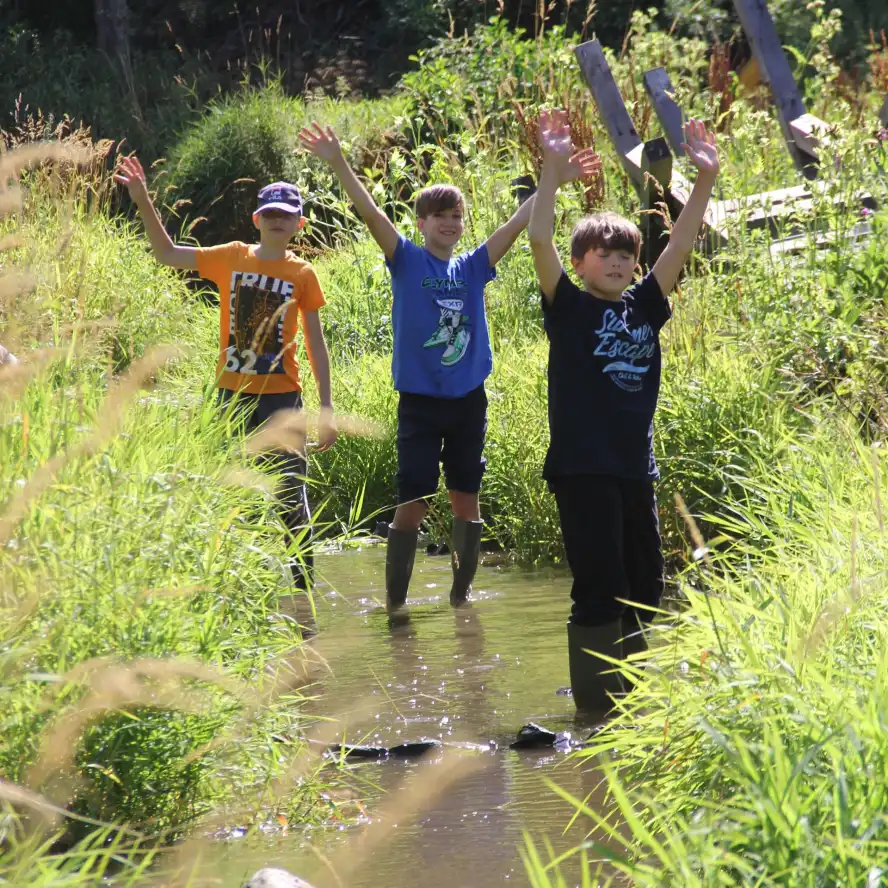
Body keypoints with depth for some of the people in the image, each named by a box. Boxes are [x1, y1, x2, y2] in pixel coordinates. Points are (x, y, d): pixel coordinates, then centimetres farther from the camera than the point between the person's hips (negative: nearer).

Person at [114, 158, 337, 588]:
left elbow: (316, 344, 1)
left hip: (281, 396, -2)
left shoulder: (302, 274, -1)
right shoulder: (232, 258, 4)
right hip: (233, 393, 2)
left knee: (291, 499, -1)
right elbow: (168, 253, 6)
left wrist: (326, 408, -3)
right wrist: (143, 203, -6)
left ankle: (304, 582, 10)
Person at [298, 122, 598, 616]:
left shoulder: (473, 268, 7)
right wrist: (339, 164, -24)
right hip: (420, 400, -3)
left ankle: (462, 593, 20)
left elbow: (520, 221, 5)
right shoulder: (407, 261, 0)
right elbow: (371, 212, -12)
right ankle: (394, 601, 4)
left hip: (468, 399, 3)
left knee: (466, 498, 9)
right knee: (412, 502, -4)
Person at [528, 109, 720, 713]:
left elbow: (681, 245, 7)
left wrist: (705, 179, -2)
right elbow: (540, 240, -13)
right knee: (600, 588, -6)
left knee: (645, 587, 11)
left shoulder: (644, 306, 11)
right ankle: (597, 700, 1)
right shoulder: (569, 308, -2)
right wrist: (554, 170, -21)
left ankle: (630, 692, 22)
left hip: (636, 467, 6)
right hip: (582, 466, -6)